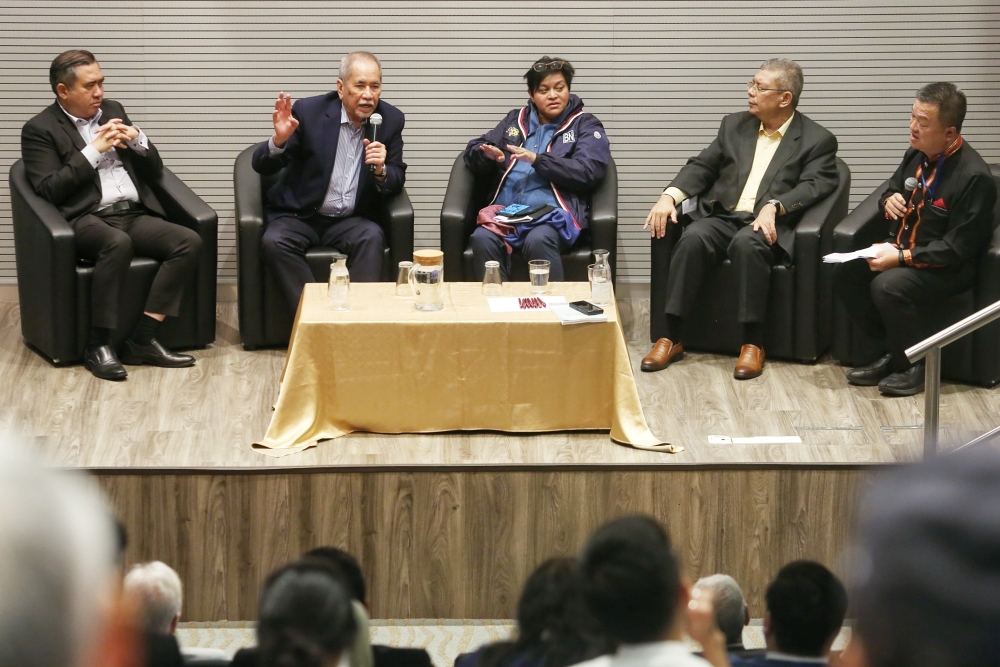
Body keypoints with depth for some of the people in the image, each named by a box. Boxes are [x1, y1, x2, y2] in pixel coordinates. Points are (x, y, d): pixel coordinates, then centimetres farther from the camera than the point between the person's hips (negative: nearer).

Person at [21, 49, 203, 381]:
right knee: (118, 243, -39)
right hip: (87, 219, -6)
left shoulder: (113, 110, 19)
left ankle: (142, 339, -21)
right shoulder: (40, 130, 2)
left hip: (135, 215, 6)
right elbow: (49, 190, -10)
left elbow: (154, 173, 20)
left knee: (190, 242, -21)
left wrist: (136, 140, 0)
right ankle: (98, 344, -27)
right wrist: (94, 150, -11)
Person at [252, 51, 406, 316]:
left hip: (350, 221, 1)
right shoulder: (308, 111, -9)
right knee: (274, 242, -31)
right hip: (299, 215, -1)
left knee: (372, 236, -31)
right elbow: (262, 166, -8)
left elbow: (397, 181, 2)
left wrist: (381, 170, -23)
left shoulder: (390, 120, -1)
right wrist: (278, 140, -30)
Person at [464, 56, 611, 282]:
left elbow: (588, 172, -3)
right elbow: (473, 150, 25)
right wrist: (487, 154, -1)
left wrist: (537, 160, -13)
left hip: (555, 211, -3)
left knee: (538, 241, -38)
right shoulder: (515, 120, 24)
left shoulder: (585, 125, 13)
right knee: (483, 239, -31)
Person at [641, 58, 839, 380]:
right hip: (721, 216, 4)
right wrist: (670, 195, -5)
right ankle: (672, 338, -27)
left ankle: (753, 342, -30)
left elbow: (814, 186, -8)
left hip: (766, 225, -4)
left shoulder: (817, 140, 6)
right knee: (692, 238, -30)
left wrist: (773, 207, -26)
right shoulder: (734, 125, 20)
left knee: (746, 243, -38)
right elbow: (702, 167, 15)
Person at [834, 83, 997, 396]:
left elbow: (957, 248, -23)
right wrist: (889, 201, -5)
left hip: (948, 266, -8)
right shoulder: (916, 155, 1)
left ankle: (921, 365, -11)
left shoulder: (973, 176, -23)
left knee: (888, 286, -32)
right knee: (847, 273, -11)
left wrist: (902, 258, -27)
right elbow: (892, 191, 21)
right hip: (902, 250, 8)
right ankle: (894, 351, 0)